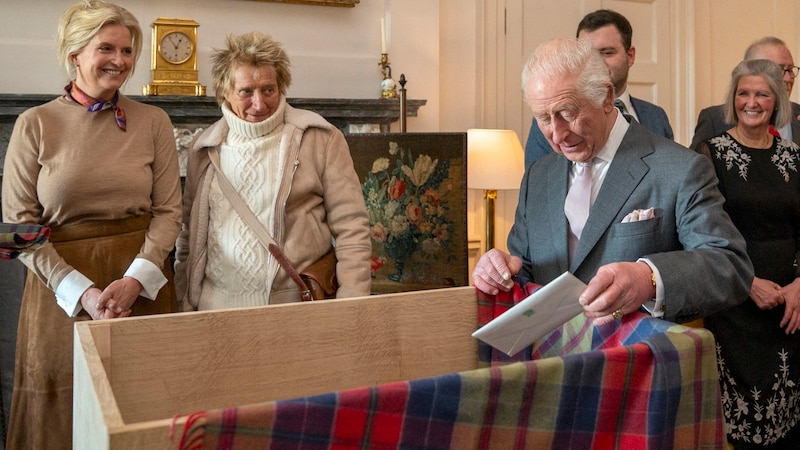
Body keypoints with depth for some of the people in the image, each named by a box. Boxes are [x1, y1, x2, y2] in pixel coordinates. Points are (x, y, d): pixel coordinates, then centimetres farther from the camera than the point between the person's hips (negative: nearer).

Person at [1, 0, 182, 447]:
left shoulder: (154, 121, 3)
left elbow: (168, 210, 2)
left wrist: (136, 279, -12)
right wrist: (81, 291, -12)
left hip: (143, 285, 1)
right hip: (62, 292, -1)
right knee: (65, 414, 9)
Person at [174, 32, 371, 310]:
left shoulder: (321, 139, -4)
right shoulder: (204, 148, 8)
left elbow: (351, 230, -6)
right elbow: (189, 234, 15)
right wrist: (185, 304, 10)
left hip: (295, 307, -3)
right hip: (215, 307, 3)